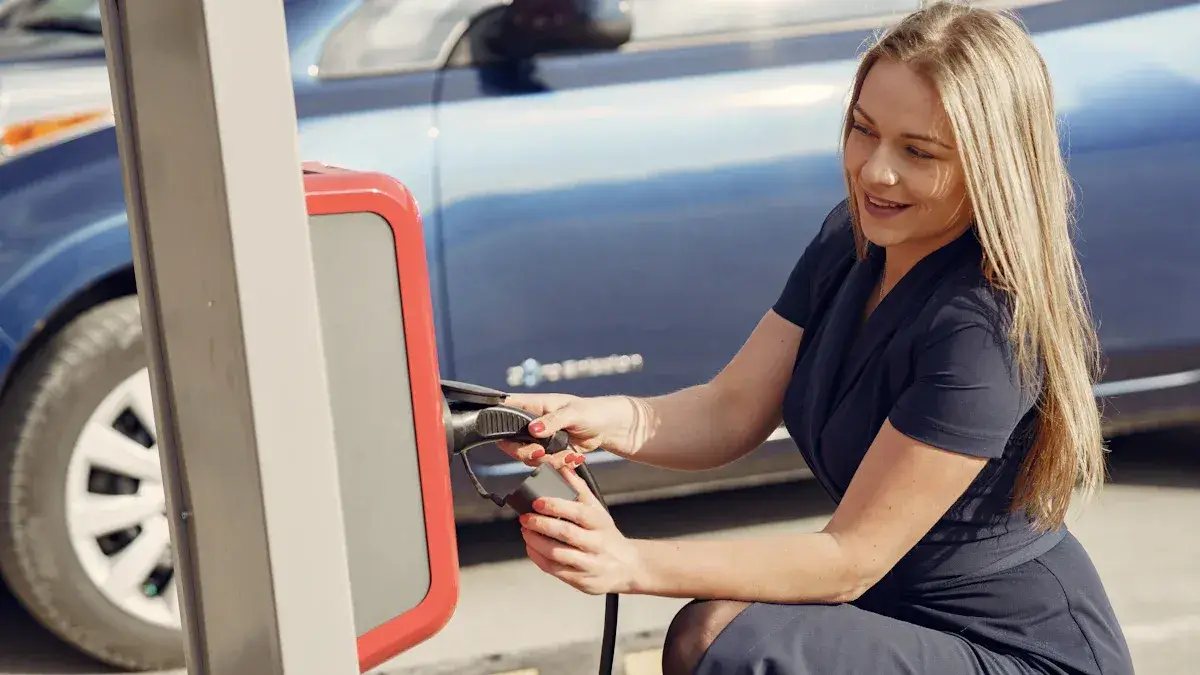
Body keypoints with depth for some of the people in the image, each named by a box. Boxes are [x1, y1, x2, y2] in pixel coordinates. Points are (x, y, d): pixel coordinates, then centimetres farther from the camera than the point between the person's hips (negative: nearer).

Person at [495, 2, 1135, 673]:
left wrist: (634, 564, -31)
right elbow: (732, 411, -1)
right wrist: (613, 420, -22)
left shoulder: (985, 331, -26)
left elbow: (851, 561, -24)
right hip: (896, 611, 8)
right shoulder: (850, 240, -1)